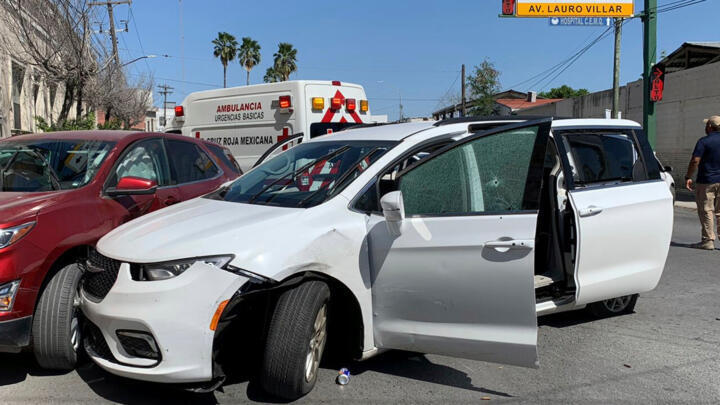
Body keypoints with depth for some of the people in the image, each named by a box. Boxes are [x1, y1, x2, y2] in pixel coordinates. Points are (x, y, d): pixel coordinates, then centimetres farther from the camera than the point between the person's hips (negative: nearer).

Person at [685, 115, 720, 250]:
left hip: (706, 181, -6)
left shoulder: (704, 141, -10)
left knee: (706, 211, 1)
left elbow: (695, 161, -17)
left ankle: (708, 241, 2)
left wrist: (688, 177, -10)